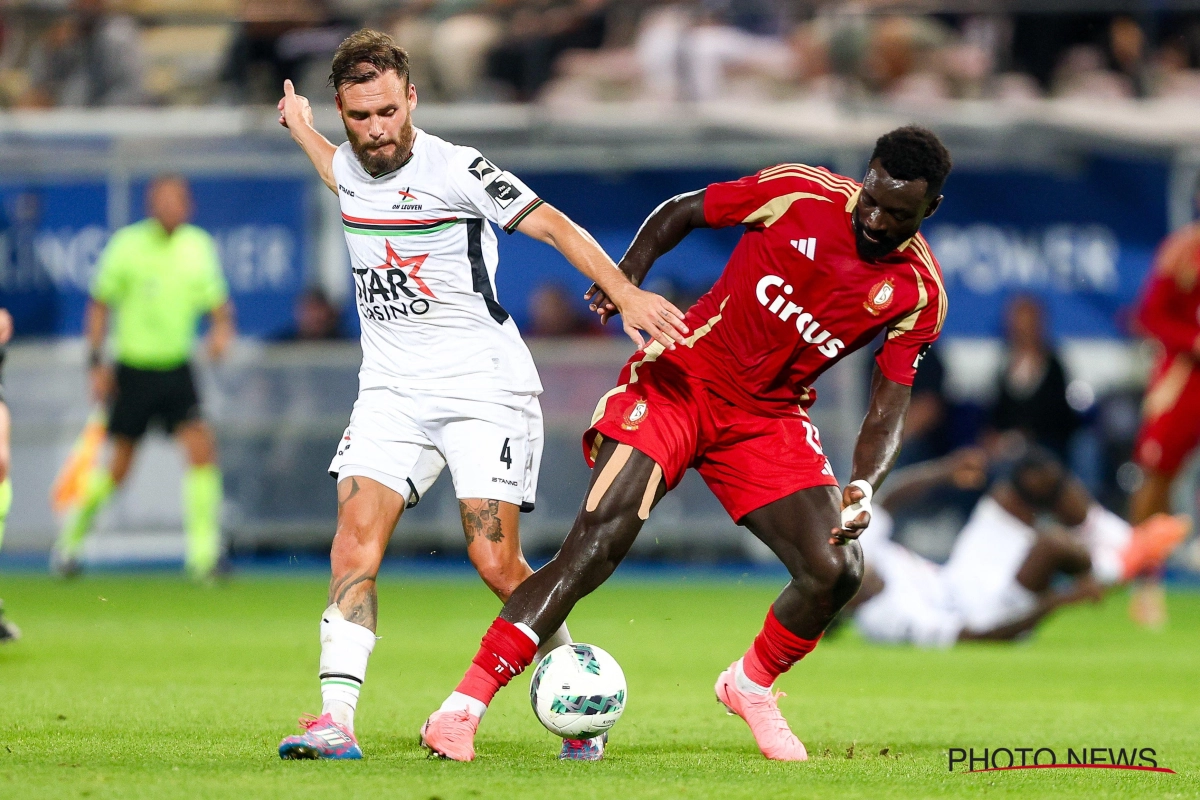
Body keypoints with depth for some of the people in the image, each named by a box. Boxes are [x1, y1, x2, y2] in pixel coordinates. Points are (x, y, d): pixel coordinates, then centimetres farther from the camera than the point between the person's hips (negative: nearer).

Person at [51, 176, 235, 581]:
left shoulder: (198, 246, 2)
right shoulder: (127, 244, -7)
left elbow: (217, 301, 8)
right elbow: (100, 305, -1)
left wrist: (221, 327, -14)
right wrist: (96, 362, -7)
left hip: (176, 368, 3)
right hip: (133, 368, -3)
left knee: (201, 446, -16)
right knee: (118, 469, 0)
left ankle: (203, 553, -13)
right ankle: (71, 536, 25)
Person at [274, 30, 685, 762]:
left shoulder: (457, 170, -12)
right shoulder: (350, 167, 7)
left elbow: (556, 227, -13)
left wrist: (625, 294, -23)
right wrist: (301, 129, 46)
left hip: (484, 389, -5)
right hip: (392, 391, 5)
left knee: (497, 563, -10)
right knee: (357, 535, -15)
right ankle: (337, 721, -20)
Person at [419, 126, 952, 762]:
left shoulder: (920, 292, -6)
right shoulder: (800, 193, -12)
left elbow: (890, 405, -4)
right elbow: (680, 212, 2)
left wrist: (863, 486, -22)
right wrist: (625, 280, -12)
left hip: (769, 417, 3)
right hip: (682, 376, -3)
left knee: (838, 570, -12)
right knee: (593, 548, -19)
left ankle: (751, 686, 20)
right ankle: (462, 709, -18)